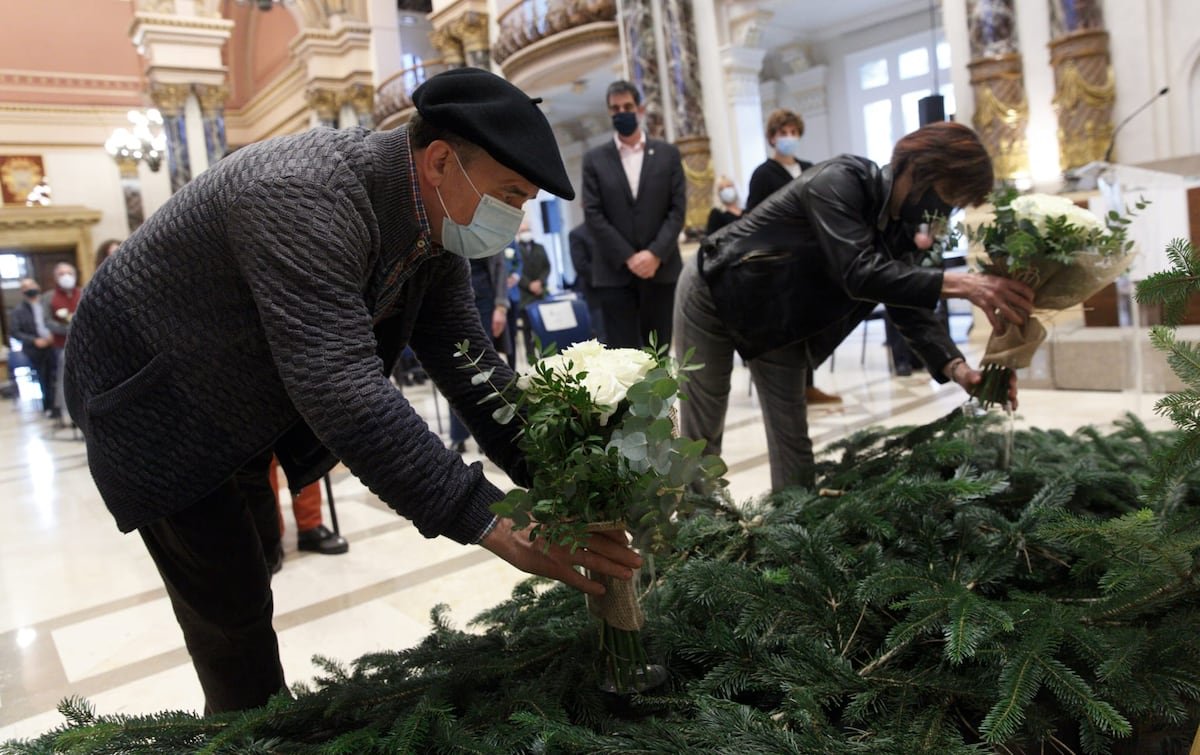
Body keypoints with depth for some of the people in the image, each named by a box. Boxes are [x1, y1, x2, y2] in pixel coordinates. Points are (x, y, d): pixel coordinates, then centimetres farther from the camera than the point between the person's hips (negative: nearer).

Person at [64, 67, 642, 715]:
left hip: (237, 409, 8)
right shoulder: (304, 198, -37)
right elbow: (341, 388, -44)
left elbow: (470, 364, -9)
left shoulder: (435, 224, -10)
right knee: (232, 612, -4)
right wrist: (489, 522, -43)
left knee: (254, 568, 20)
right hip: (150, 396, -8)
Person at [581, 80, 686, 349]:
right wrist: (628, 257, -10)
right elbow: (593, 214, -1)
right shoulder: (594, 159, 8)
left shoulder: (667, 154, 10)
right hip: (614, 272, -1)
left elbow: (678, 209, 3)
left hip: (661, 269, 1)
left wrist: (655, 253, -11)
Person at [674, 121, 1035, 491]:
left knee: (792, 440, 5)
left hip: (777, 318, 7)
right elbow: (858, 273, -41)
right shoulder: (840, 182, -29)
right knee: (702, 435, 1)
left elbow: (908, 305, -9)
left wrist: (957, 367, -24)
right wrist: (958, 283, -47)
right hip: (715, 291, -7)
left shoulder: (902, 225, -5)